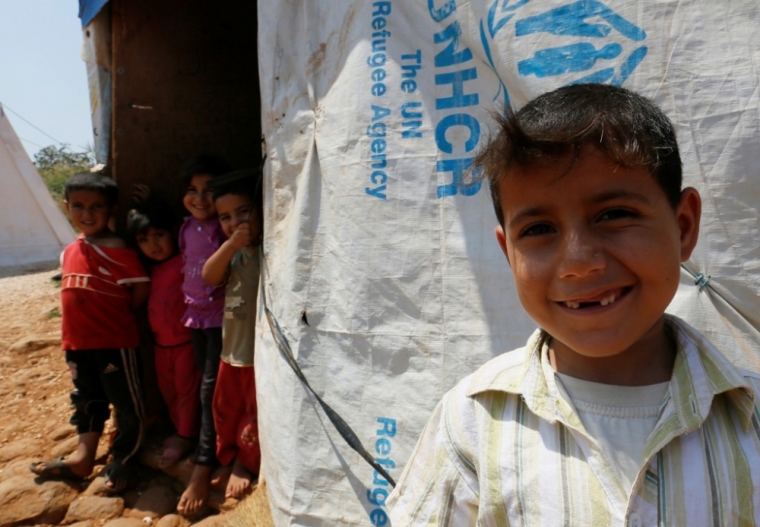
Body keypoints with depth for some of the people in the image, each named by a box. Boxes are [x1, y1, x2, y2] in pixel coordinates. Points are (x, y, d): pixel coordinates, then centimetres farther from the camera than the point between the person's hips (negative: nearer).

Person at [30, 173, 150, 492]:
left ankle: (122, 460, 22)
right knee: (87, 399, 20)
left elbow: (141, 288, -17)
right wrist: (103, 314, 7)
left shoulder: (116, 249, -16)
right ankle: (83, 457, 33)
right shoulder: (70, 251, 9)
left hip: (115, 341, -8)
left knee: (127, 402, 6)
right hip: (78, 341, 8)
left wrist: (116, 316, -3)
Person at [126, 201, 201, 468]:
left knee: (186, 391, 8)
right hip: (161, 342, 8)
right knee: (168, 391, 20)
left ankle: (186, 438, 24)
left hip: (184, 340, -8)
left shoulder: (185, 262, -19)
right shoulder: (150, 267, 7)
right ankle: (181, 431, 37)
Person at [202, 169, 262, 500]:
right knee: (225, 410, 21)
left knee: (255, 413, 9)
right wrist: (231, 244, -19)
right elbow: (210, 277, -7)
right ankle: (227, 459, 42)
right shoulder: (232, 252, 10)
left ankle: (245, 464, 31)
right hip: (232, 348, 7)